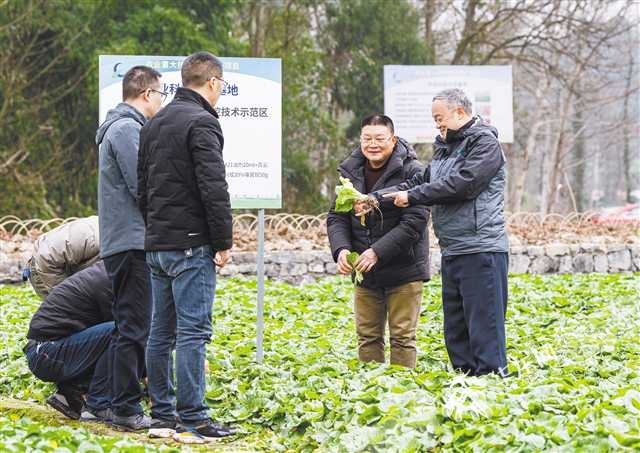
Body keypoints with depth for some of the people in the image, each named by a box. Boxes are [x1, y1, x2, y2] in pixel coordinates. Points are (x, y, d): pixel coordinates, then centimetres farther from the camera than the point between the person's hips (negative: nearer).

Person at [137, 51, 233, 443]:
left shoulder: (154, 124, 17)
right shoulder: (201, 122, -12)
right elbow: (214, 189, -18)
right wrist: (223, 242, -11)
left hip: (157, 246, 9)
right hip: (191, 245, -9)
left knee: (162, 331, 11)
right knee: (193, 332, -7)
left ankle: (162, 414, 16)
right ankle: (193, 420, -7)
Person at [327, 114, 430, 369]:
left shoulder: (411, 172, -12)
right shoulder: (350, 172, 5)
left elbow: (415, 221, -18)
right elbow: (336, 217, 7)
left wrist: (378, 252, -25)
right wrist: (341, 249, -14)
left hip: (403, 270, -5)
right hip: (364, 271, 5)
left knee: (402, 337, 0)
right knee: (367, 336, 10)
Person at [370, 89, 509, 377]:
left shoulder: (484, 142, -9)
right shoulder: (445, 147, 19)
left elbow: (462, 184, -20)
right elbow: (422, 181, 16)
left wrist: (411, 197, -13)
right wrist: (375, 199, 4)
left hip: (480, 250, -9)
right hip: (452, 253, 9)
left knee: (484, 325, -9)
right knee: (455, 328, 12)